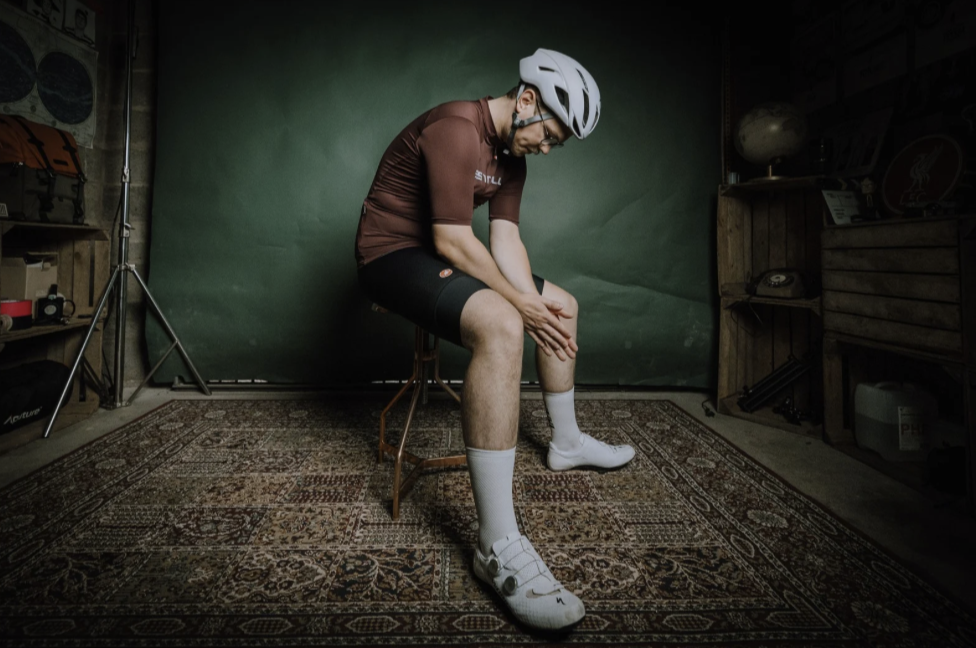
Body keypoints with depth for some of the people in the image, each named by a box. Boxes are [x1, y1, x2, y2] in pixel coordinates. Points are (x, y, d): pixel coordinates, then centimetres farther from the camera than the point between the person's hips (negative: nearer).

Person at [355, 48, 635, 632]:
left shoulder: (512, 155, 10)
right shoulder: (456, 129, -20)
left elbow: (505, 238, 1)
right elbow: (452, 241, -25)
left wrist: (537, 304, -15)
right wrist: (523, 306, -20)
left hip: (445, 257, 10)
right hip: (393, 255, -10)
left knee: (563, 305, 14)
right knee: (500, 328, -37)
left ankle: (568, 443, 28)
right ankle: (497, 546, -34)